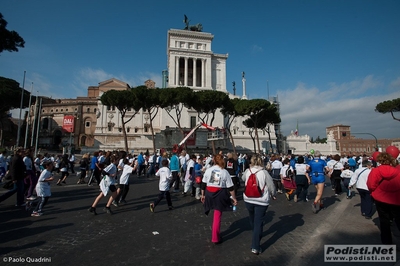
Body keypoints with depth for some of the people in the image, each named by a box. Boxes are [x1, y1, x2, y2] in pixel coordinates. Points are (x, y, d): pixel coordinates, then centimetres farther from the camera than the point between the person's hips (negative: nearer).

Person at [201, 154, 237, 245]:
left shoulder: (208, 170, 1)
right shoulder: (225, 172, -4)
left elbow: (203, 184, 5)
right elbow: (230, 187, -4)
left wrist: (203, 195, 15)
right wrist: (234, 198, 5)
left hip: (209, 194, 3)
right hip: (220, 194, -3)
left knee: (216, 215, 23)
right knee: (217, 216, 8)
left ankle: (216, 234, 36)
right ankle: (215, 238, 18)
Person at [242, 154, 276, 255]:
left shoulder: (247, 172, -6)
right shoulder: (264, 172, -15)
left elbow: (243, 178, 17)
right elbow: (272, 187, -11)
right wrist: (273, 195, 10)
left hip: (248, 200, 4)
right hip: (261, 201, -3)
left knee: (253, 220, 25)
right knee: (258, 223, 5)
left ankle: (255, 235, 50)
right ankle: (255, 247, 5)